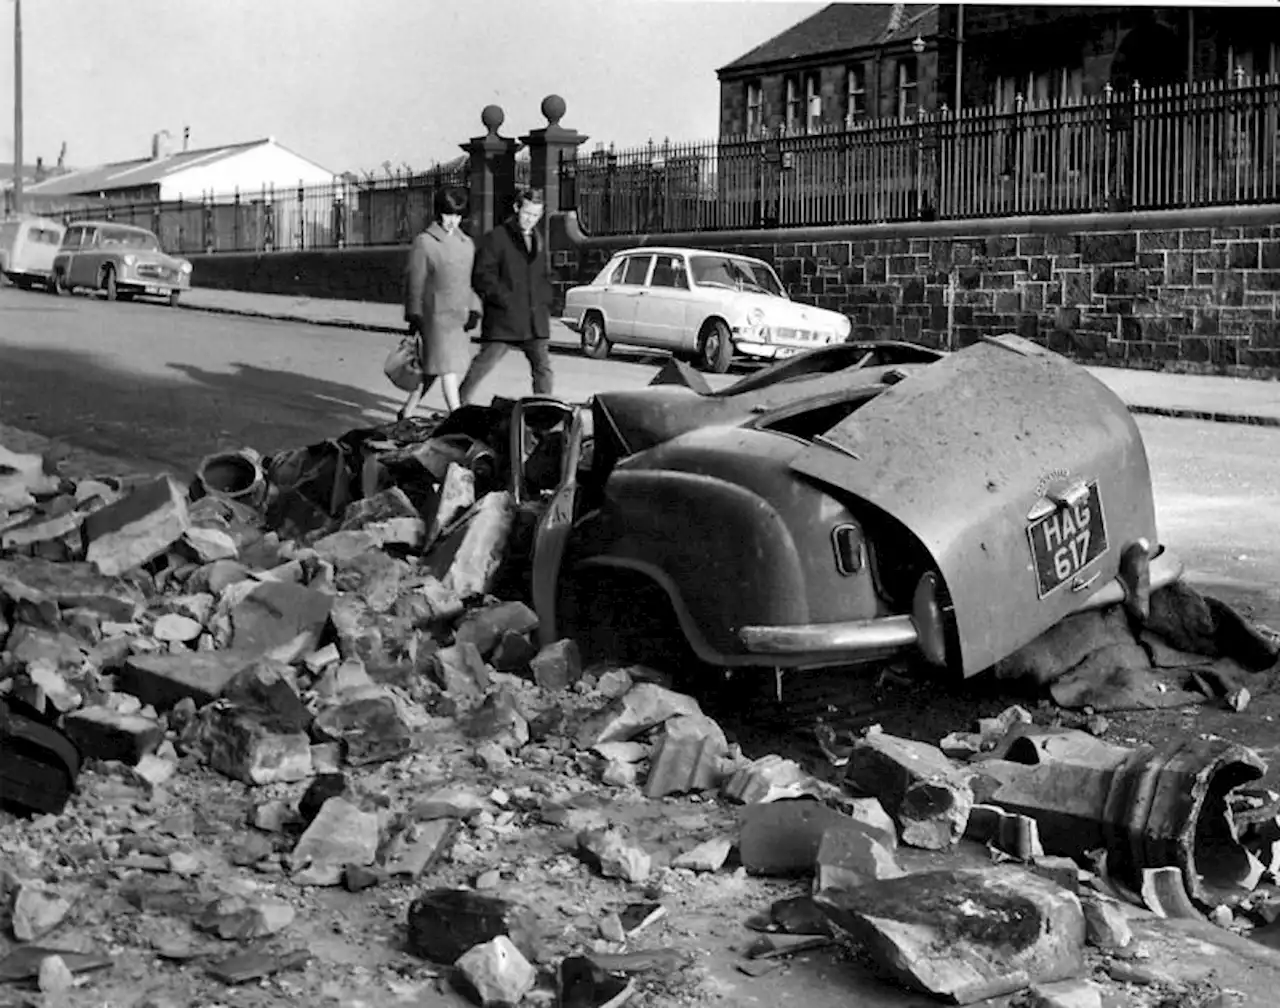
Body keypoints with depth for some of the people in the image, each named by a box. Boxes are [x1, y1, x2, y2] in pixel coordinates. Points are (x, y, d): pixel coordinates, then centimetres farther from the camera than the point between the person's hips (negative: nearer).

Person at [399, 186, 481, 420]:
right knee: (447, 367, -8)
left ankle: (407, 412, 23)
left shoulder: (467, 243, 12)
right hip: (436, 314, -6)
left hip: (459, 316, 6)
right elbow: (414, 281, -4)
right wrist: (414, 315, -7)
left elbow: (472, 280, 16)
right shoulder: (424, 242, -5)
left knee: (433, 368, 11)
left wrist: (474, 310, 4)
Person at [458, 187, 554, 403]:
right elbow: (482, 277, -10)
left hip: (536, 321, 6)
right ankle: (461, 401, 14)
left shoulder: (537, 240, 15)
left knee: (543, 367, 4)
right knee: (483, 363, 0)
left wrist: (544, 304, 8)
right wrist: (506, 301, -15)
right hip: (503, 320, -6)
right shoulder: (496, 238, -5)